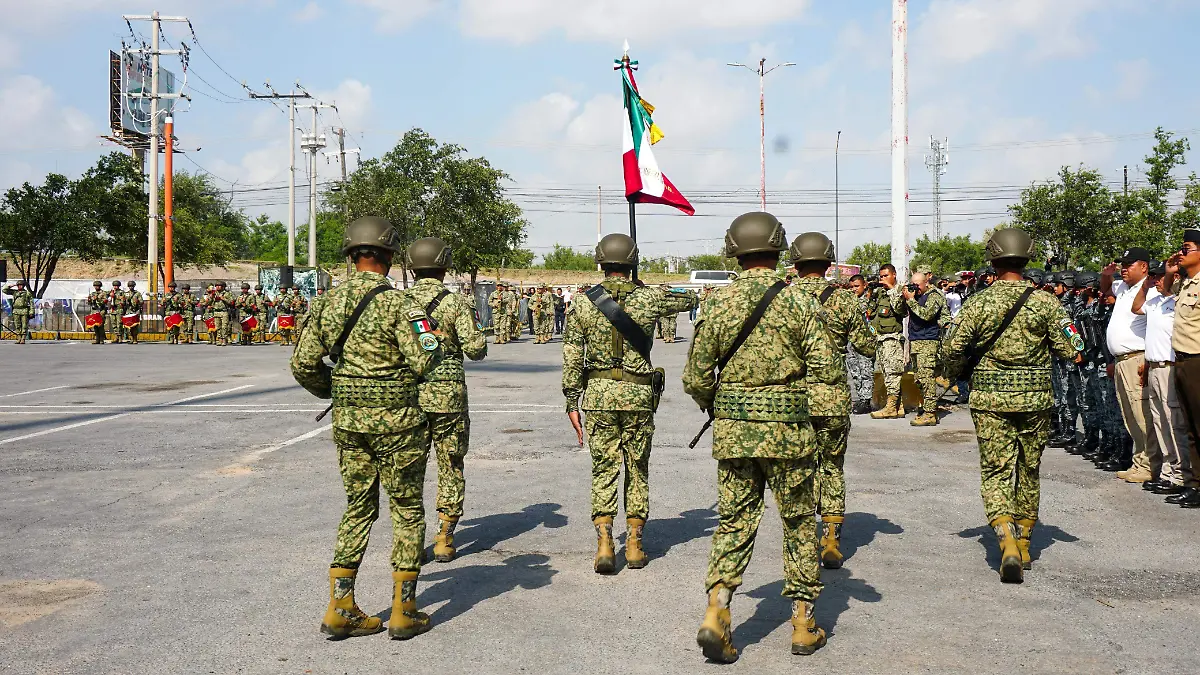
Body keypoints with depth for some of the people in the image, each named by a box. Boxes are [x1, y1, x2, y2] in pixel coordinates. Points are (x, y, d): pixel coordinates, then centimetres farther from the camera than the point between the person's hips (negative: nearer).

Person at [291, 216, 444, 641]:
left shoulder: (328, 303, 3)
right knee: (407, 512, 8)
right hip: (396, 421, -5)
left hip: (347, 421, 5)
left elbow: (303, 364, 5)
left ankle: (340, 610, 15)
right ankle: (403, 613, 11)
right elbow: (425, 361, -20)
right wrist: (432, 346, 2)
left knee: (358, 510, 16)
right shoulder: (396, 303, -14)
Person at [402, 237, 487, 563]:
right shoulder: (455, 302, -6)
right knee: (451, 467, 9)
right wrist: (475, 332, 11)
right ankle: (444, 539, 10)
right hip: (447, 395, -2)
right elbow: (475, 349, -8)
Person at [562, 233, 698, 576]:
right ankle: (634, 544, 15)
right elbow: (689, 299, 17)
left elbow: (571, 358, -2)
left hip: (598, 394, 0)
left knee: (603, 469, 6)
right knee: (637, 470, 12)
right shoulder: (649, 299, -2)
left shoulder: (582, 302, -2)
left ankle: (604, 544, -4)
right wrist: (692, 295, 40)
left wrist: (572, 403, 4)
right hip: (639, 394, 0)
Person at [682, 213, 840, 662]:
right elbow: (827, 371, -10)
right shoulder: (798, 301, -7)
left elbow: (696, 378, -1)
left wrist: (712, 404, 19)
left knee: (734, 522, 12)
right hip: (788, 428, -1)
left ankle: (716, 608, -4)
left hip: (732, 427, 2)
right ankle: (803, 624, 20)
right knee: (798, 523, 12)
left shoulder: (717, 303, -2)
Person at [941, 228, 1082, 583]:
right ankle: (1024, 545, 26)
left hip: (989, 398, -1)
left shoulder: (978, 303, -5)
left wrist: (961, 373, 16)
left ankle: (1007, 539, -20)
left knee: (996, 471, 1)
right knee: (1029, 470, 15)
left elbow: (952, 349, -5)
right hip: (1035, 398, 2)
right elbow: (1071, 349, -5)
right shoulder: (1044, 302, -4)